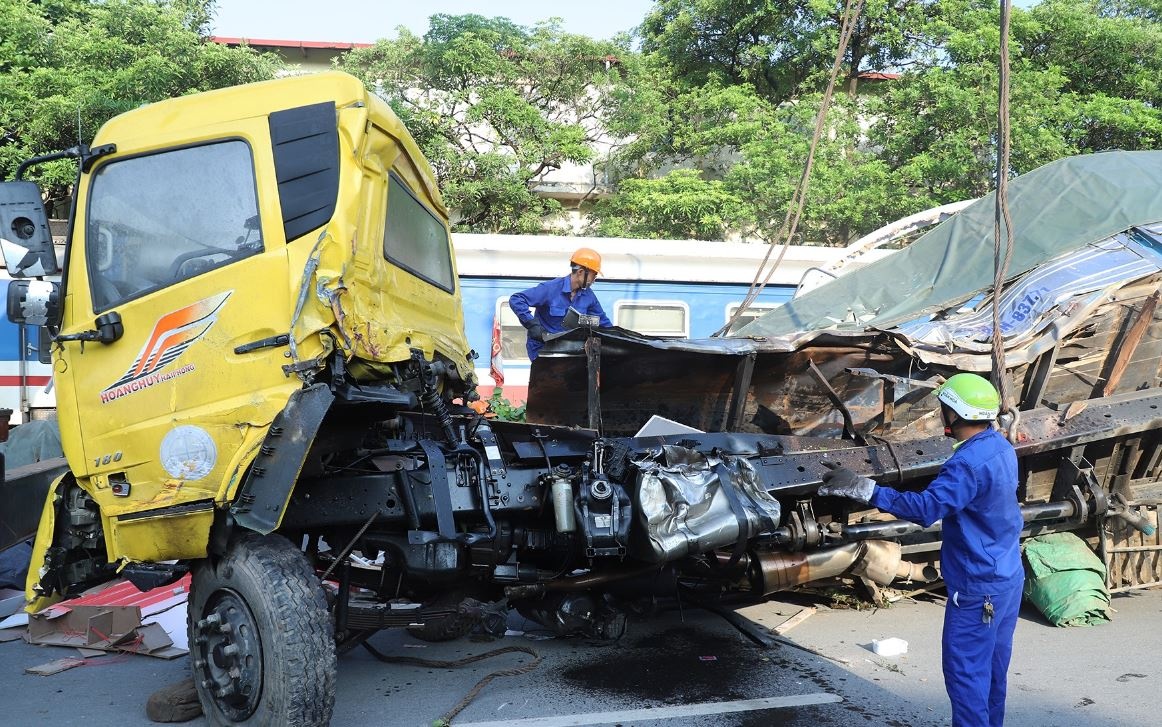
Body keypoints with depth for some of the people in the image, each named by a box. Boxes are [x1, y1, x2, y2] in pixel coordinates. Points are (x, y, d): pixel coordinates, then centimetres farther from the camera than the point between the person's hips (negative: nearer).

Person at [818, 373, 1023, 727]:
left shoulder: (968, 463, -25)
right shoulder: (1001, 447, 5)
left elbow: (928, 507, -36)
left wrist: (865, 489, -38)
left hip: (978, 588, -10)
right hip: (1008, 579, 10)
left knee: (966, 671, 0)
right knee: (992, 667, 19)